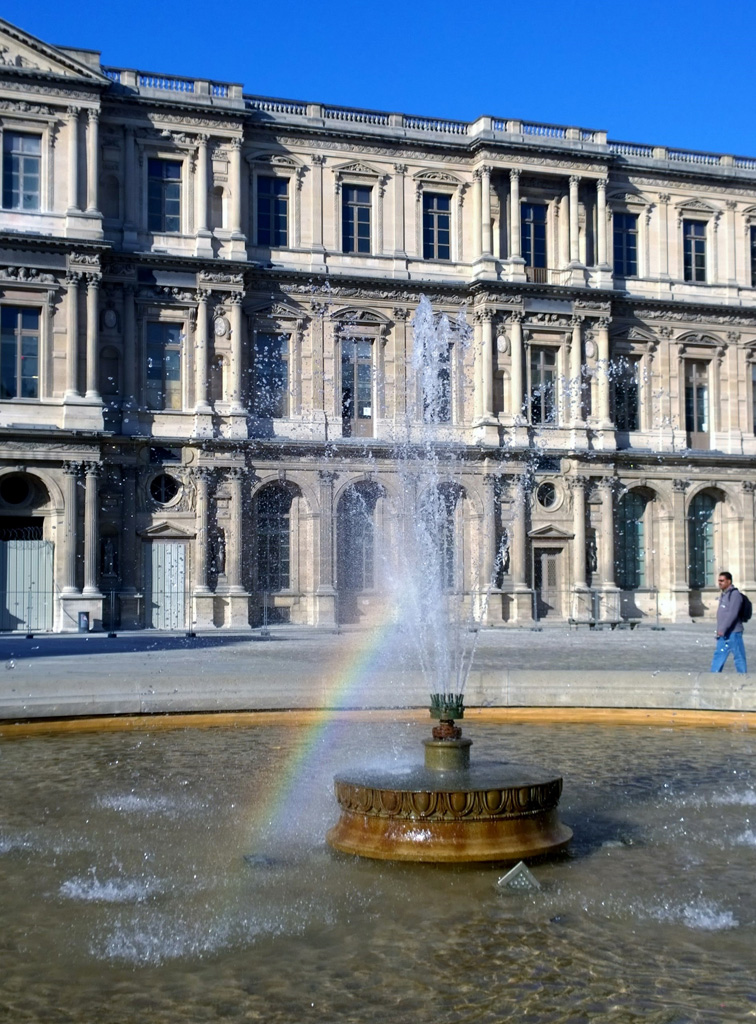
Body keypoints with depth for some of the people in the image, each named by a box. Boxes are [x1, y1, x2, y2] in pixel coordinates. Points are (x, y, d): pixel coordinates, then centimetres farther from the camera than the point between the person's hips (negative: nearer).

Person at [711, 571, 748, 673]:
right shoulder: (723, 595, 16)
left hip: (733, 633, -9)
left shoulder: (735, 594, -12)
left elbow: (732, 614, -21)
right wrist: (719, 630, 20)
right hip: (723, 634, 9)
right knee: (718, 657, 8)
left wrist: (723, 629, -25)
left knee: (739, 657, -2)